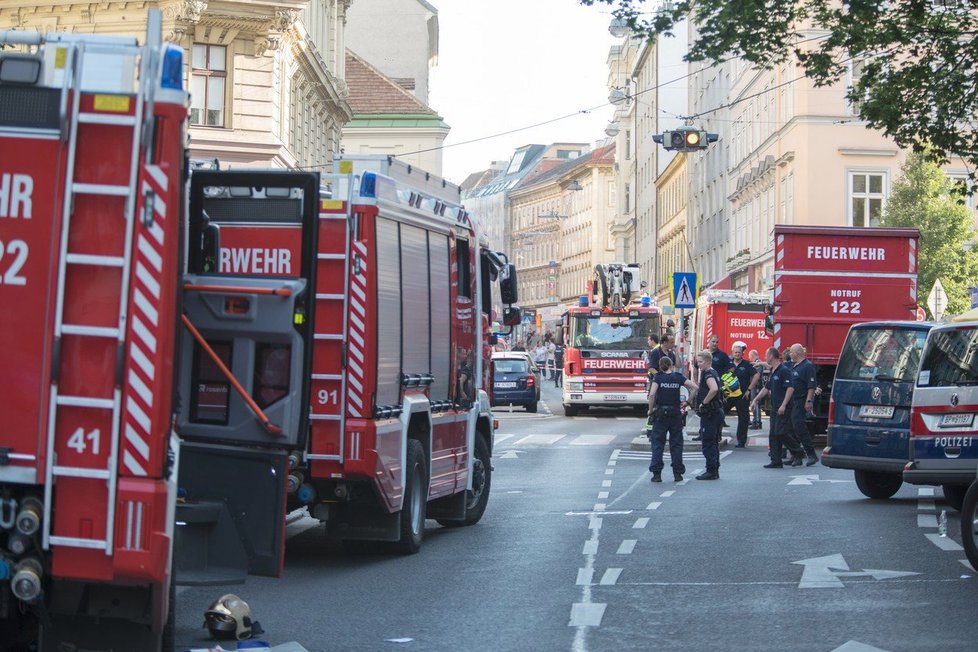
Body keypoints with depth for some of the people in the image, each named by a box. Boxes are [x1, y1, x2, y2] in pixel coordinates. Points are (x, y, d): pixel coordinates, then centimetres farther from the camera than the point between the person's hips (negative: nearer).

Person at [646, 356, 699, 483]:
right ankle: (678, 473, 8)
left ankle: (657, 473, -2)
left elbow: (652, 394, -15)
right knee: (676, 443, 9)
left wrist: (650, 410, -5)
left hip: (660, 413, -1)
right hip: (676, 414, 2)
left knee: (658, 443, 4)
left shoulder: (658, 377, -5)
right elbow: (695, 387, -2)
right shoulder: (678, 377, 1)